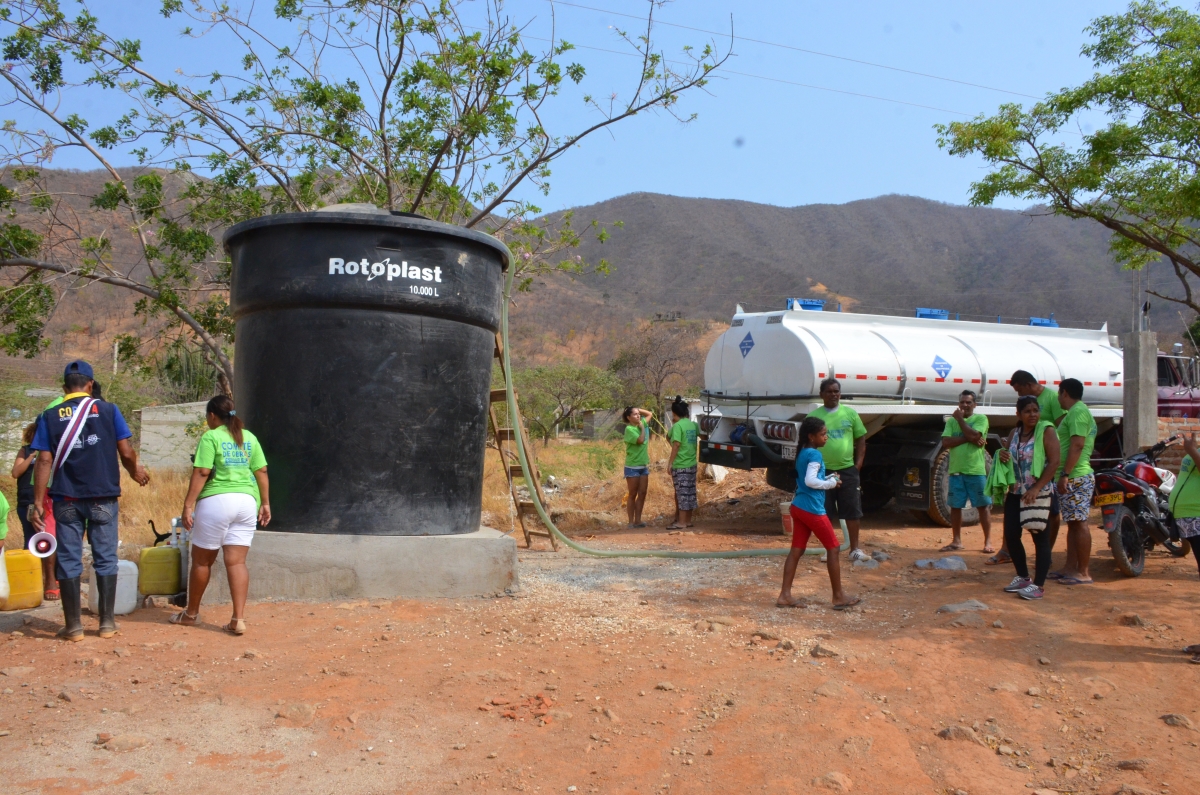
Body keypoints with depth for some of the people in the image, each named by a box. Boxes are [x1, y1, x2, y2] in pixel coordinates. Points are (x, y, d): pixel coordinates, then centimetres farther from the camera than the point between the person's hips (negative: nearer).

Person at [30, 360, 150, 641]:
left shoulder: (50, 416, 2)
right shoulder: (107, 410, -1)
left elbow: (44, 461, -3)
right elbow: (126, 453, -3)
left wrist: (38, 502, 0)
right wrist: (136, 471, 18)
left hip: (67, 499, 1)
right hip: (103, 497, 0)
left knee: (68, 560, 7)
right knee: (105, 559, 7)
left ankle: (73, 626, 10)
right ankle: (107, 622, 10)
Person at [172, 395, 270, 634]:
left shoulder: (210, 437, -5)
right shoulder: (249, 438, 11)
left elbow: (201, 473, -12)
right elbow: (261, 472, 9)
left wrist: (188, 505, -10)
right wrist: (265, 503, 14)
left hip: (217, 501, -5)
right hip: (246, 501, 5)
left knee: (202, 560, 11)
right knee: (237, 562, 3)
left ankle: (191, 613, 26)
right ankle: (238, 619, -4)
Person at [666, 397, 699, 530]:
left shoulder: (677, 426, -14)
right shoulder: (693, 424, 8)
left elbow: (676, 444, -19)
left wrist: (670, 462, -15)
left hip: (680, 465, -7)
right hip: (692, 464, 7)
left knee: (682, 492, -4)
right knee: (690, 492, 12)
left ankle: (681, 522, -2)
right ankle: (688, 520, 18)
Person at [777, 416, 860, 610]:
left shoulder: (802, 453, 15)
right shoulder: (814, 454, -14)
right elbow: (810, 480, -24)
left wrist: (828, 478, 10)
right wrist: (831, 483, -11)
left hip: (798, 507, 9)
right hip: (812, 509, -9)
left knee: (796, 550, 8)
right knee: (832, 548, 4)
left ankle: (785, 595, 6)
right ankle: (838, 596, 11)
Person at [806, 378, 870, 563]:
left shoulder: (850, 413, 5)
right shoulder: (814, 416, 0)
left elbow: (861, 439, 10)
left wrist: (858, 463, 2)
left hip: (848, 470, 1)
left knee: (853, 511, 6)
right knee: (826, 513, 7)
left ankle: (855, 549, 16)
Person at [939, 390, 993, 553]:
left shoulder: (980, 418, 0)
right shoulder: (952, 420, 10)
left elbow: (974, 435, -18)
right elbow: (945, 442, -3)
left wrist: (960, 419, -7)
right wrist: (968, 439, -13)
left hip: (976, 471, -4)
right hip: (956, 471, 4)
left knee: (983, 506, 2)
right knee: (955, 507, 8)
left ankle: (988, 541, 11)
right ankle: (957, 541, 19)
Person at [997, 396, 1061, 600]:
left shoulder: (1046, 431, -7)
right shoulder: (1014, 433, 11)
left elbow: (1054, 462, -15)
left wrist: (1036, 488, -22)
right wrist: (1003, 456, -3)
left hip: (1039, 494, -7)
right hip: (1015, 492, 7)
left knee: (1040, 538, -2)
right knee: (1011, 536, 6)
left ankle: (1039, 585, 3)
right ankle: (1023, 577, 23)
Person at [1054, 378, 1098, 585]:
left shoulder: (1077, 411, -12)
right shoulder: (1078, 412, 21)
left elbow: (1077, 445, -22)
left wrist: (1065, 474, -24)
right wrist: (1066, 474, 24)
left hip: (1075, 478, -11)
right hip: (1075, 477, 11)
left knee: (1079, 523, -9)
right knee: (1073, 523, 12)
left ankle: (1083, 573, -7)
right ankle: (1071, 568, 17)